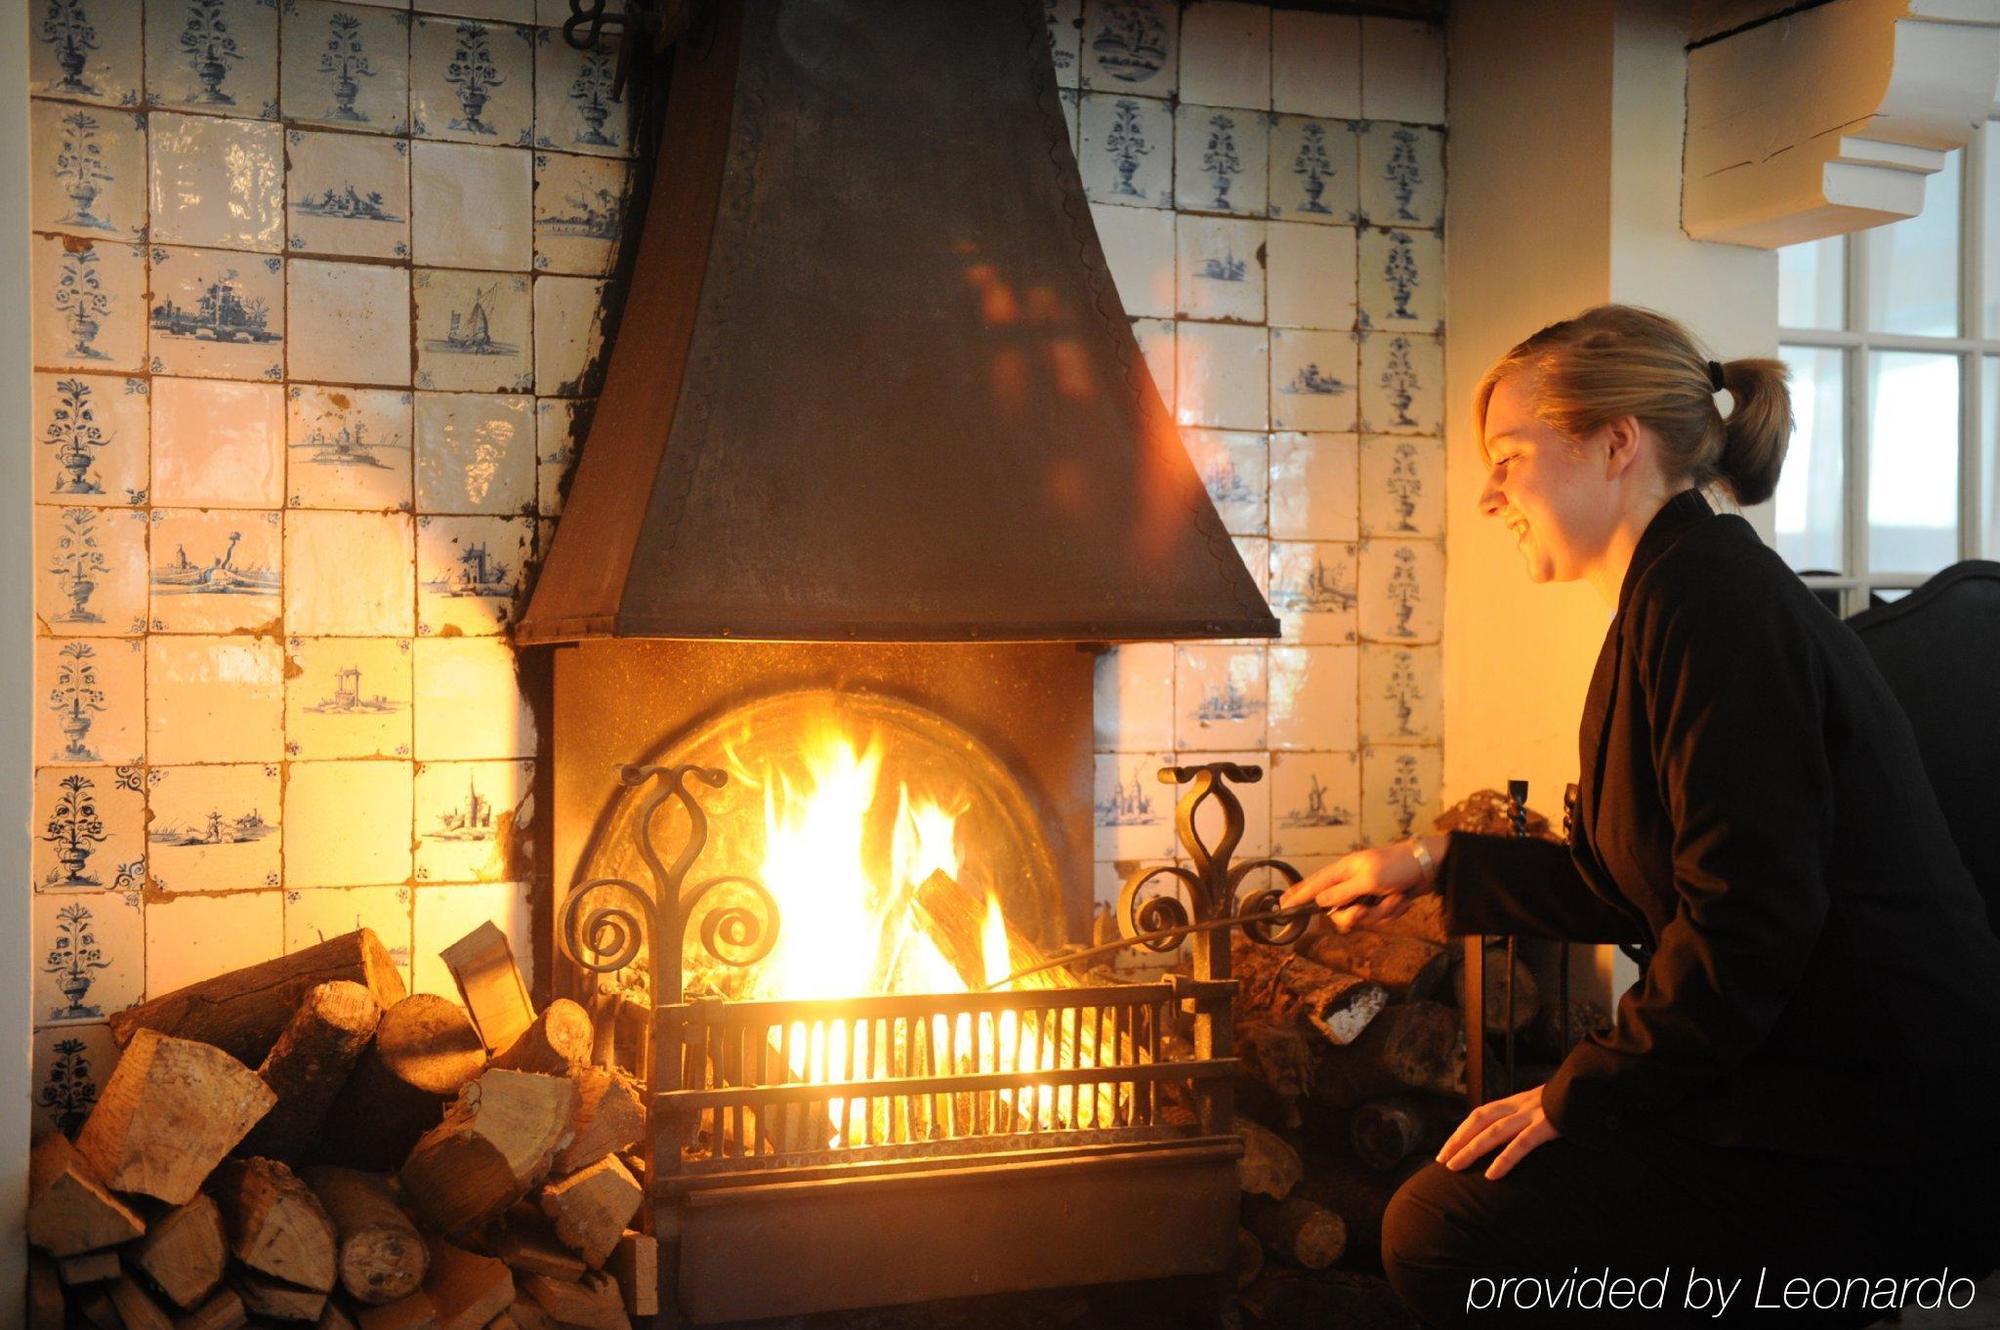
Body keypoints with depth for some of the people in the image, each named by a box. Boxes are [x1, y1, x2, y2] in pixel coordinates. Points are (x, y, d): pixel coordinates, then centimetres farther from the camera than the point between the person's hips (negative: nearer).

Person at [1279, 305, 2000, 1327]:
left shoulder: (1706, 594, -17)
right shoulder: (1678, 597, 15)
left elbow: (1746, 918, -24)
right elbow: (1636, 892, 20)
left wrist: (1579, 1094, -14)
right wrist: (1436, 865, 21)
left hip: (1877, 1146, -10)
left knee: (1444, 1234, -15)